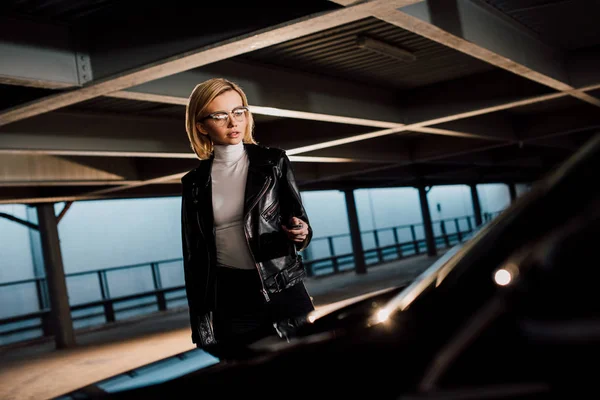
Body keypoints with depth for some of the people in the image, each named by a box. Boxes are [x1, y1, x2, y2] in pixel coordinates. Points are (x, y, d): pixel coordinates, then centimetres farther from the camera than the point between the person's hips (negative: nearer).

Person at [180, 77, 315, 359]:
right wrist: (199, 322, 4)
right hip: (228, 298, 1)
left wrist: (301, 233, -21)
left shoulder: (274, 162, 1)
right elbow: (193, 256, 6)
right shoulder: (195, 182, 5)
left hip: (280, 290, -1)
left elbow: (299, 221, 3)